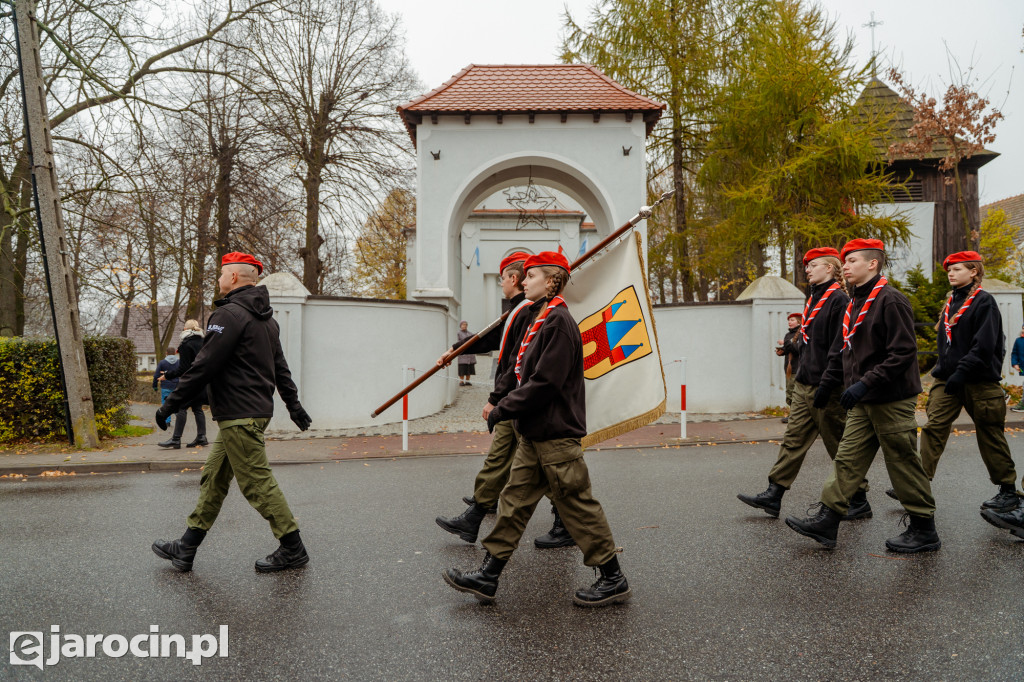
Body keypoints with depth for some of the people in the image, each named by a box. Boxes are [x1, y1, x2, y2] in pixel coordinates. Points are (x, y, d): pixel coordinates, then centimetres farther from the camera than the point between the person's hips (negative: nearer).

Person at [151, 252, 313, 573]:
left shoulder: (229, 314, -14)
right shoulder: (266, 318, 16)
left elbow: (203, 367, -17)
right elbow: (280, 367, 22)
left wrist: (170, 404, -11)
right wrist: (294, 405, 27)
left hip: (239, 416, -10)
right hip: (258, 410, 10)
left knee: (257, 482, -4)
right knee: (213, 478, 14)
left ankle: (293, 549, 3)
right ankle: (186, 549, 21)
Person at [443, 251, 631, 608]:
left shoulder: (559, 321, -16)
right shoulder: (540, 318, 15)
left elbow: (545, 382, -23)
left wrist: (503, 409, -16)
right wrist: (503, 406, 13)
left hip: (556, 435, -10)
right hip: (534, 434, 10)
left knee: (577, 505, 0)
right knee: (514, 500, 10)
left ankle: (613, 580, 14)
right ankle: (487, 576, 17)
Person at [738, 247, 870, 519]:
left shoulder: (839, 300, -13)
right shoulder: (814, 299, 15)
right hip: (804, 385, 9)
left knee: (840, 446, 3)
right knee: (793, 439, 8)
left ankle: (859, 502, 17)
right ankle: (773, 495, 11)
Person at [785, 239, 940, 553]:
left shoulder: (891, 300, -15)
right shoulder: (854, 303, 13)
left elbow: (903, 353, -21)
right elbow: (843, 349, 21)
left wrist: (865, 383, -26)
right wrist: (828, 383, 18)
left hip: (893, 400, -8)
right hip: (864, 402, 9)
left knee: (903, 463, 2)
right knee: (848, 458, 7)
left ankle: (924, 530, 16)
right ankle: (827, 521, 10)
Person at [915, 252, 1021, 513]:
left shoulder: (984, 301, -8)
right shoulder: (950, 302, 13)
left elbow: (984, 345, -18)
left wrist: (962, 371, -24)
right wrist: (942, 369, 14)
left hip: (979, 381, -6)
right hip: (947, 379, 6)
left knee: (990, 434, 4)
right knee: (933, 428, -4)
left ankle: (1008, 490, 19)